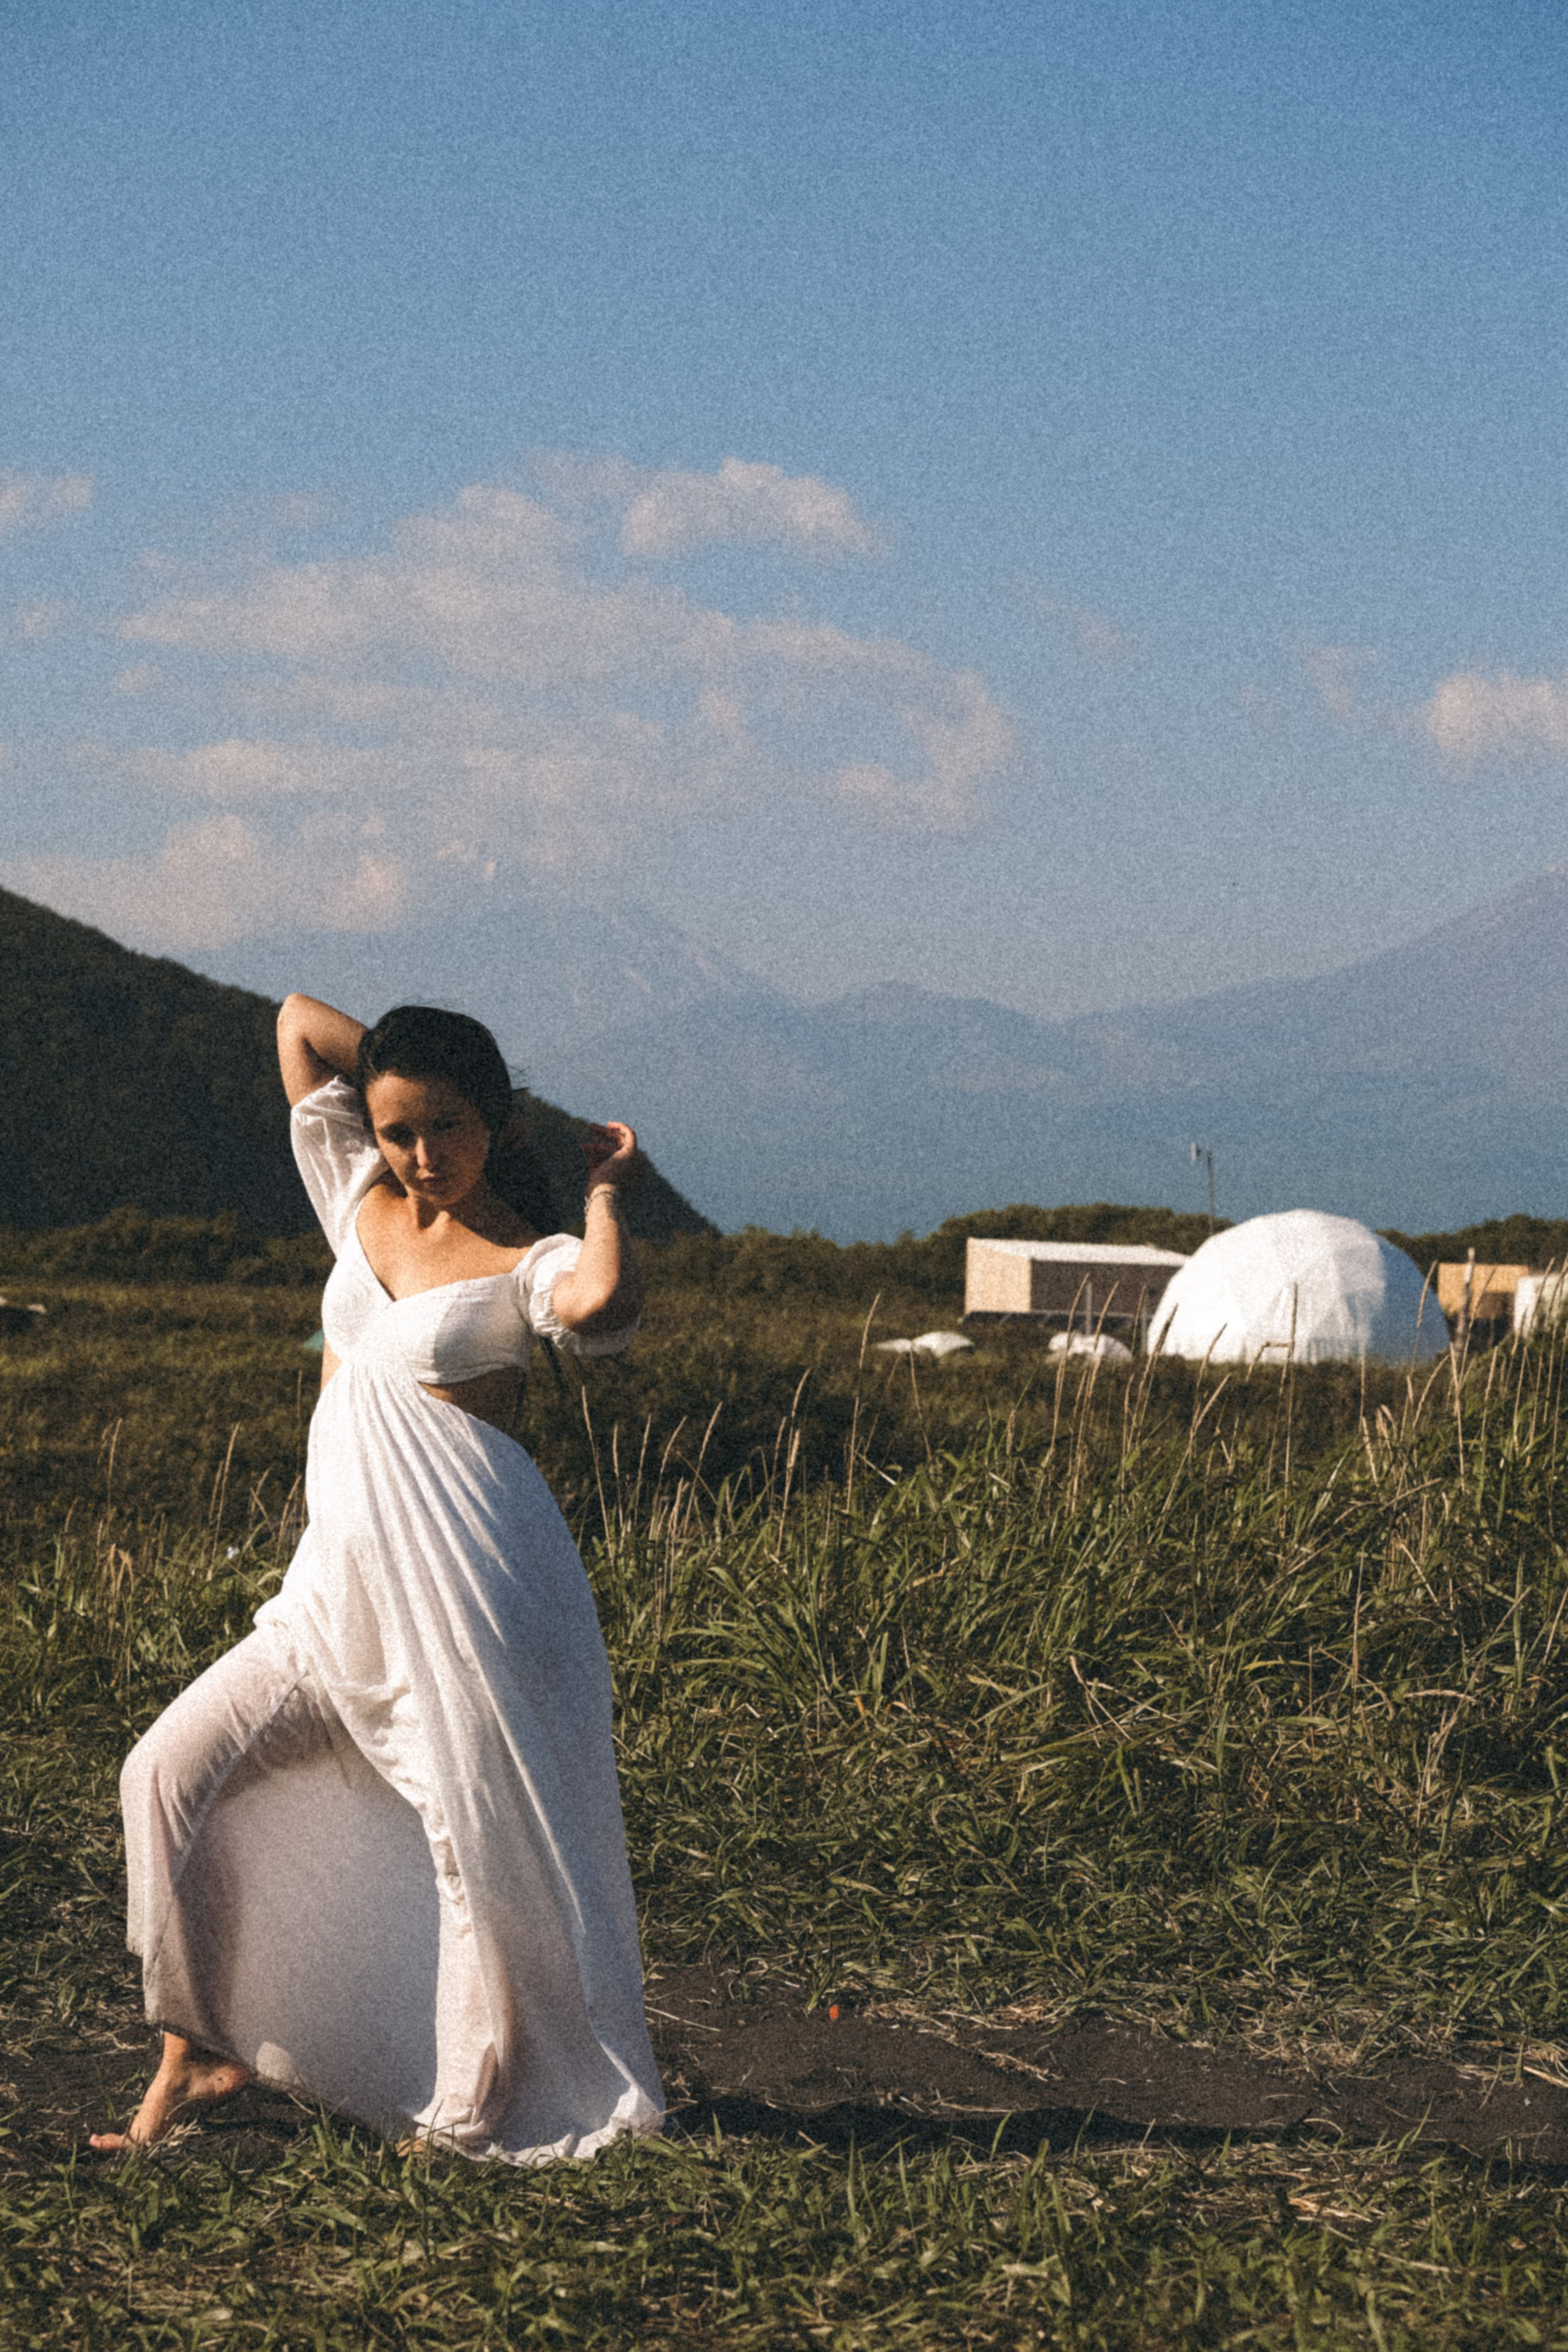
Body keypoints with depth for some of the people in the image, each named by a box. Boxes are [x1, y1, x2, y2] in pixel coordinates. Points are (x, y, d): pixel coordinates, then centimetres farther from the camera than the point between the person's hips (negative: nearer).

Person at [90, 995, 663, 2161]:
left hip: (472, 1585, -6)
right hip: (342, 1585, 7)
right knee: (174, 1770, 2)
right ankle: (196, 2054, 11)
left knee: (490, 1839, -3)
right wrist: (409, 1068, 13)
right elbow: (300, 1022, 17)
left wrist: (604, 1189, -16)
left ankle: (476, 2109, 11)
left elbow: (602, 1302, -33)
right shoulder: (362, 1203, 10)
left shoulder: (525, 1264, -7)